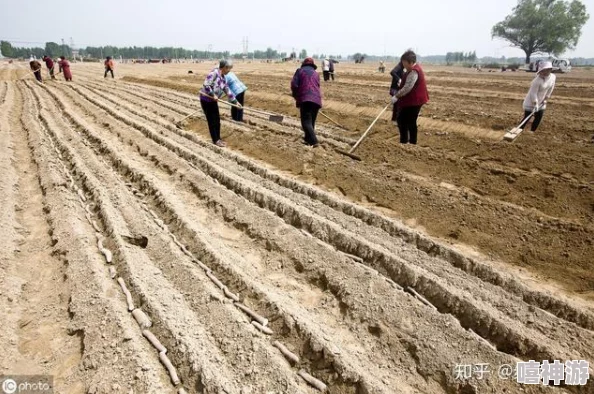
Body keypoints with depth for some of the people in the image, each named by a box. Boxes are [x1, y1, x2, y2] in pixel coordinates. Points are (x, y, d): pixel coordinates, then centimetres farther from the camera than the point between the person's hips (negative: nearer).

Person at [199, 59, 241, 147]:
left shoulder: (223, 77, 7)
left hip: (213, 100, 9)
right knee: (212, 121, 0)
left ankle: (218, 139, 24)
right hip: (206, 100, -9)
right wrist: (213, 95, -23)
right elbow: (206, 85, -26)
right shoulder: (214, 73, -21)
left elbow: (227, 90, 14)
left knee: (217, 120, 12)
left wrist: (235, 101, 15)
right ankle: (215, 140, 10)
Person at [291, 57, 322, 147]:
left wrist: (296, 96, 15)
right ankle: (308, 139, 30)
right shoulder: (316, 73, 23)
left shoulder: (300, 71, 10)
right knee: (311, 121, 18)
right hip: (316, 99, 5)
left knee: (306, 122, -11)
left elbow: (294, 85, 0)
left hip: (305, 99, -5)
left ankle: (313, 141, -26)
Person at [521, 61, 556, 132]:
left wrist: (546, 98, 5)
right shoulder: (537, 81, -29)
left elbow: (550, 88, 6)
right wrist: (535, 105, -25)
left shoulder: (553, 77, -9)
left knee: (539, 118, 11)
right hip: (531, 102, -7)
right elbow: (533, 94, -25)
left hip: (541, 102, 7)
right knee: (526, 118, -5)